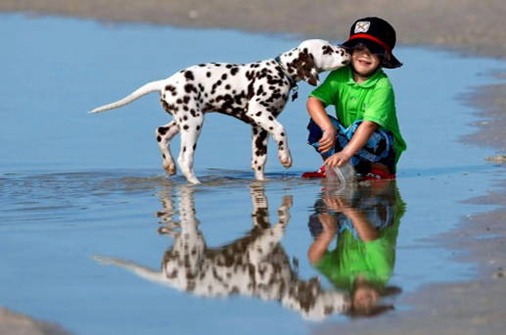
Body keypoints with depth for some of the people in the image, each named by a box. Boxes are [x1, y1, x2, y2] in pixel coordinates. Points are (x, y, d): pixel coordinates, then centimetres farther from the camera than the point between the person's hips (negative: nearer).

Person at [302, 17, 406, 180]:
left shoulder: (382, 86, -20)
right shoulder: (340, 76, -5)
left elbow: (370, 124, -32)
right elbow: (313, 101, -15)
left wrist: (346, 154, -43)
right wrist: (329, 129, -32)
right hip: (349, 138, 4)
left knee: (358, 125, -35)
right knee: (318, 123, -18)